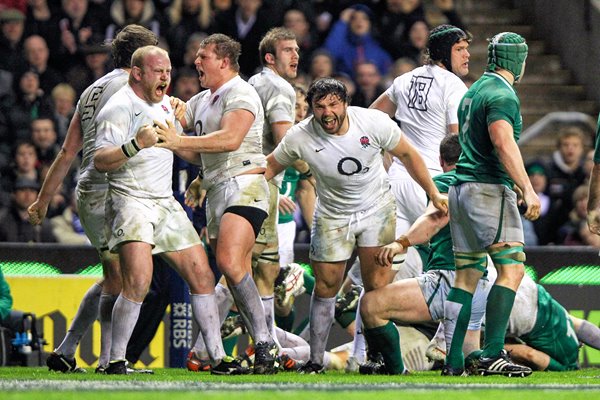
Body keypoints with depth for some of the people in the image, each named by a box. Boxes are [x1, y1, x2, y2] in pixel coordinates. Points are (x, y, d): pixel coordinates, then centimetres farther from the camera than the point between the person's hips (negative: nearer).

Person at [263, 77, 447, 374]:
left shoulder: (374, 122, -19)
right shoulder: (300, 137, -17)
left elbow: (407, 154, -3)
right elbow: (270, 166, 0)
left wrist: (433, 193, -1)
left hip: (376, 209, -1)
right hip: (332, 215, 1)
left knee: (377, 288, -10)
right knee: (325, 288, 3)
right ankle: (315, 362, 14)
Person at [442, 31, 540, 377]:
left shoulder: (474, 92, 20)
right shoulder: (502, 94, -10)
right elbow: (503, 143, -23)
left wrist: (514, 184, 37)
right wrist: (527, 189, -29)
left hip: (461, 189, 9)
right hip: (489, 190, -9)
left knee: (467, 275, 9)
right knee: (512, 269, -11)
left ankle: (452, 360, 5)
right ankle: (492, 355, -20)